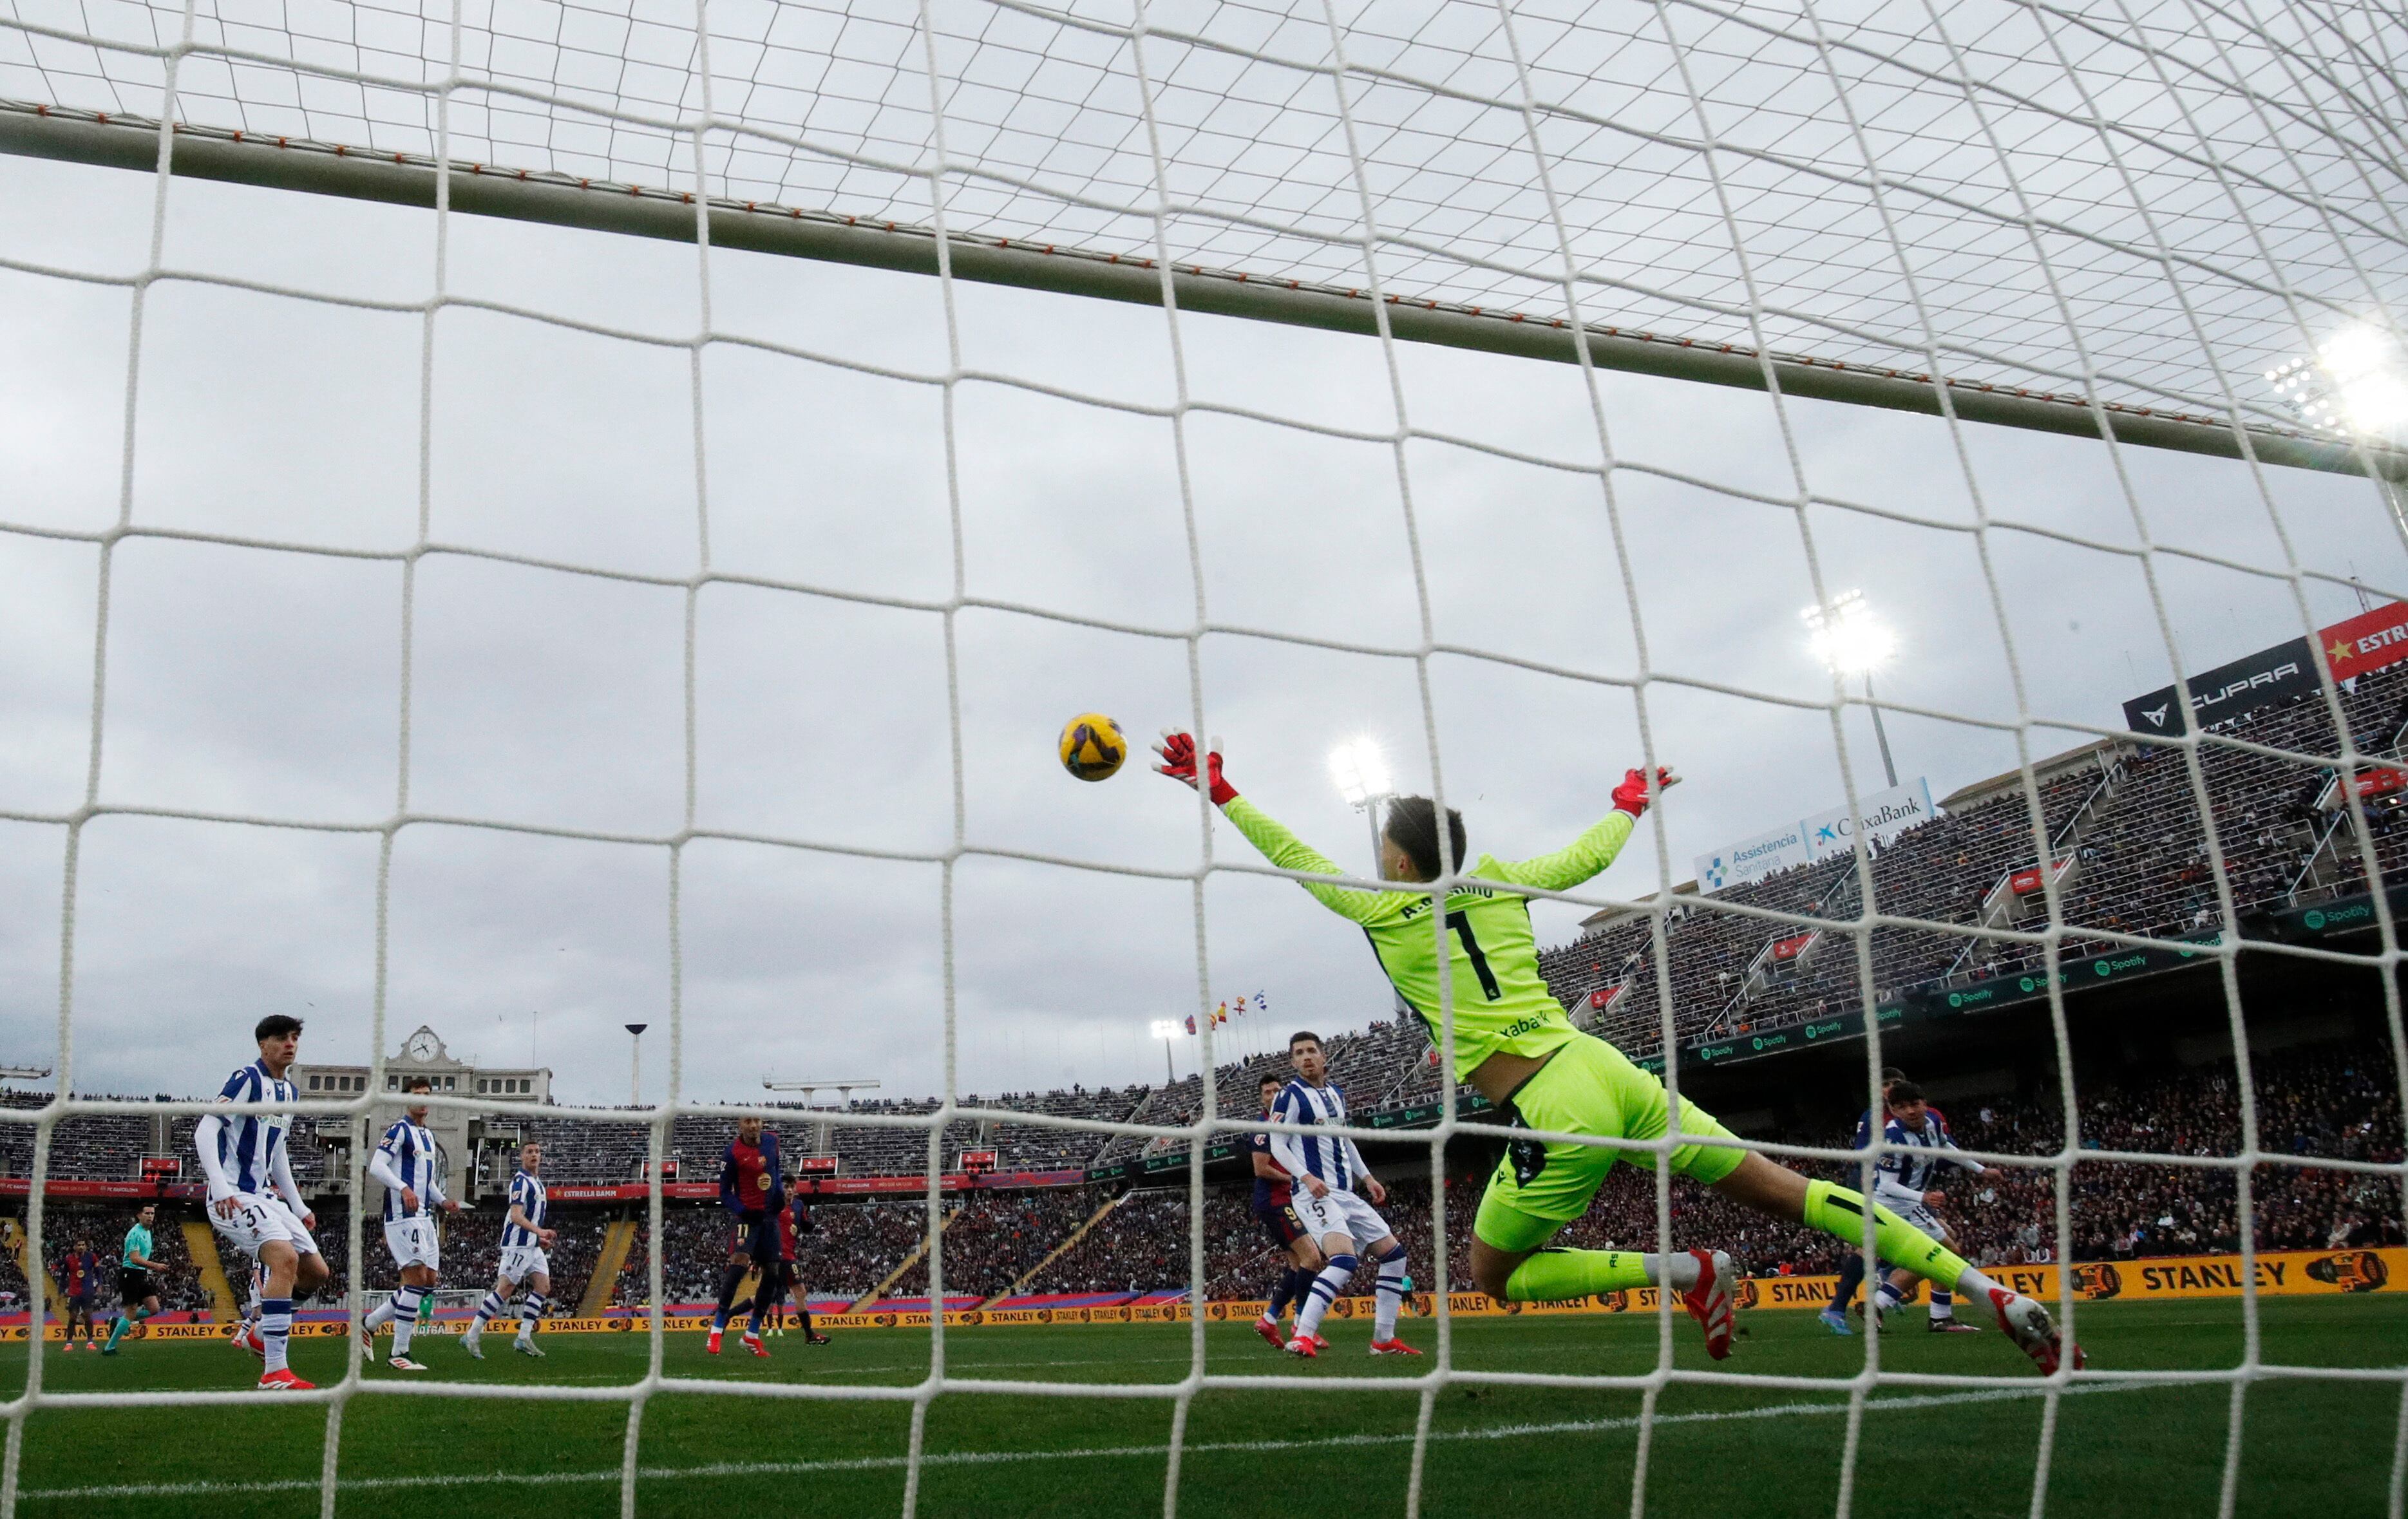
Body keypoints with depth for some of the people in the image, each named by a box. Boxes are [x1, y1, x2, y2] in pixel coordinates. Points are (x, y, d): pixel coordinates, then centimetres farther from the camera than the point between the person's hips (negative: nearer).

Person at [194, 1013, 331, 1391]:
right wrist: (220, 1188, -29)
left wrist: (299, 1207, 24)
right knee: (285, 1257, -27)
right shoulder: (247, 1079, -9)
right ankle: (274, 1373, -27)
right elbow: (204, 1131, -18)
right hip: (233, 1198, -9)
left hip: (266, 1197, 9)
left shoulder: (290, 1093, 17)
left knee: (316, 1271, 6)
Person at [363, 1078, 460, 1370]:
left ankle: (369, 1325, 19)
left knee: (431, 1280, 8)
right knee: (418, 1278, -13)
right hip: (402, 1215, -9)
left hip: (423, 1217, 9)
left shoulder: (428, 1136, 21)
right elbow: (376, 1166, -17)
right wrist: (404, 1189, -30)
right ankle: (399, 1354, -8)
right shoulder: (400, 1129, -6)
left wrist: (443, 1201, 12)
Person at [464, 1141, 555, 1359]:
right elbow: (516, 1216, -21)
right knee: (505, 1290, -9)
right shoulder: (521, 1181, -12)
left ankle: (523, 1338, 3)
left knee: (543, 1286, 1)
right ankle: (472, 1336, -2)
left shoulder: (537, 1182, 18)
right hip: (518, 1244, -9)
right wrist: (540, 1231, -33)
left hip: (532, 1246, 9)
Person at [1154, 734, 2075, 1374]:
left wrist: (1219, 790, 17)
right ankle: (1992, 1293, 0)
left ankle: (1680, 1270, -5)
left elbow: (1292, 858, 9)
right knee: (1788, 1193, 7)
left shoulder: (1386, 913, 0)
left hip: (1556, 1118, -6)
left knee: (1497, 1277, 14)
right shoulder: (1498, 885, 12)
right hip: (1607, 1071, 6)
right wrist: (1632, 807, 44)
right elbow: (1589, 856, 25)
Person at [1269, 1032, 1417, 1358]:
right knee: (1345, 1259, -29)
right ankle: (1302, 1337, -31)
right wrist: (1307, 1177, -24)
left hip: (1346, 1193, 9)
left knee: (1393, 1254, 9)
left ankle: (1384, 1339, 16)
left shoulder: (1336, 1095, 17)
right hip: (1314, 1194, -9)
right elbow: (1277, 1145, -11)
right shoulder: (1290, 1095, -6)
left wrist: (1367, 1178, 19)